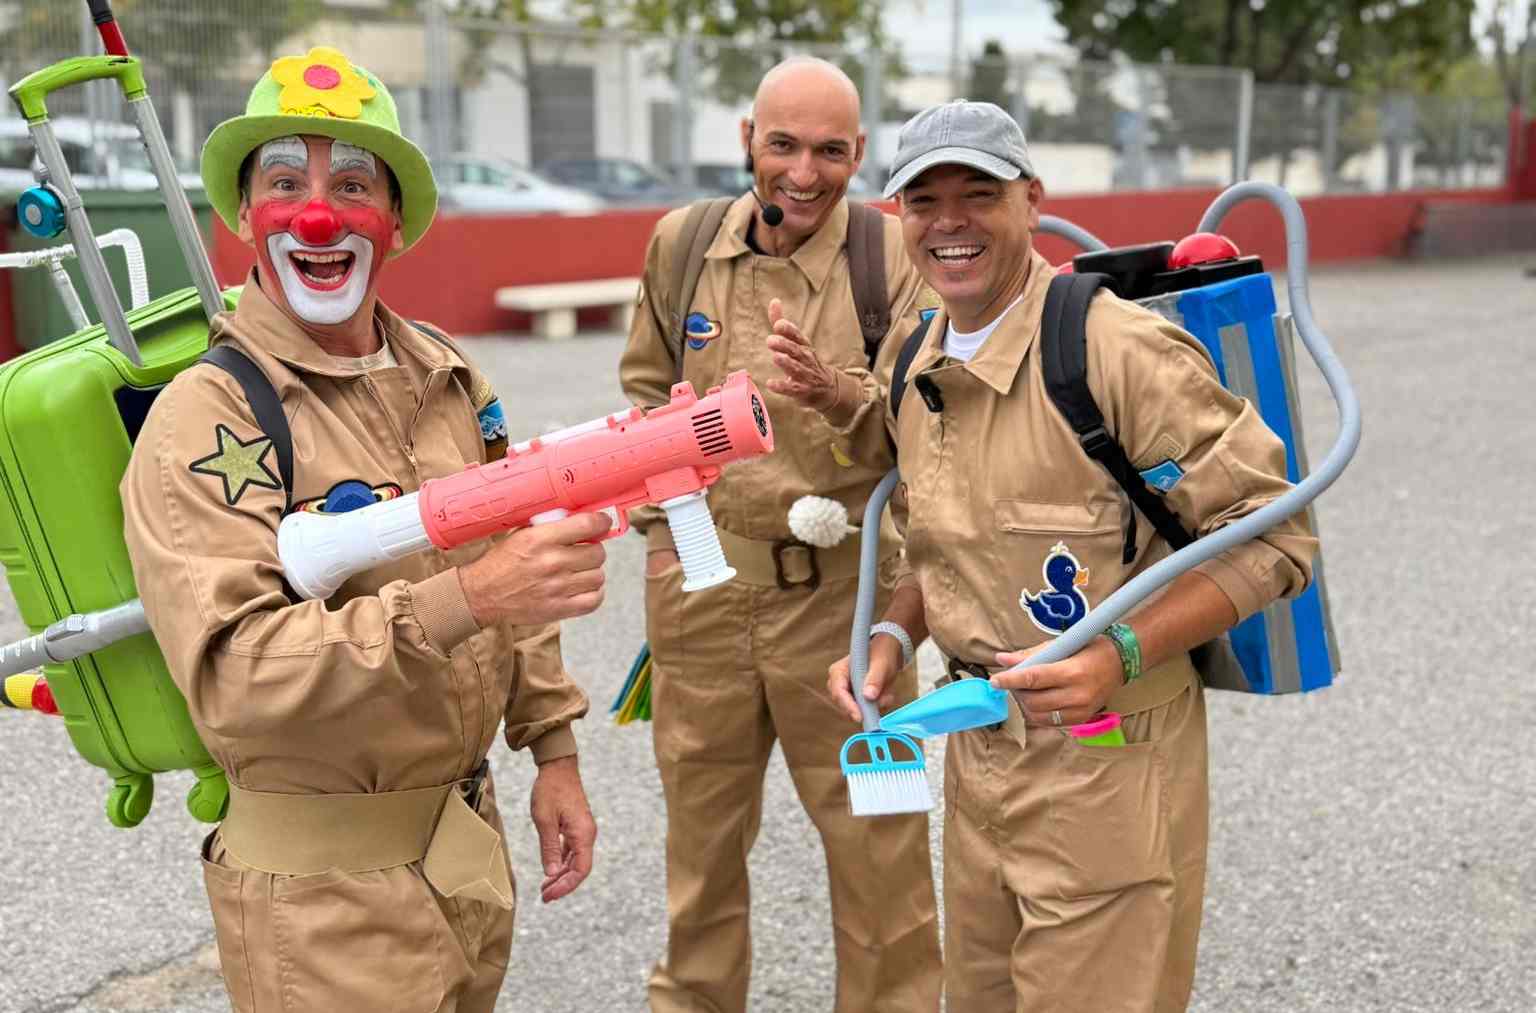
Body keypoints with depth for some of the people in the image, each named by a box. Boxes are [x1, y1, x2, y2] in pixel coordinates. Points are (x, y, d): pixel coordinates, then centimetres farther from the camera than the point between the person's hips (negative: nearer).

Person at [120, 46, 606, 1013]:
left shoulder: (450, 379, 4)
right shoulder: (202, 422, -17)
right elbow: (234, 678, -28)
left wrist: (554, 750, 12)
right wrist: (463, 600, -37)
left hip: (471, 842, 7)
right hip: (324, 889, -6)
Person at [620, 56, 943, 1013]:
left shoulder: (893, 259, -9)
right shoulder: (680, 243, 1)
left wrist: (839, 394, -30)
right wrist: (658, 521, 8)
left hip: (842, 584, -3)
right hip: (700, 581, 3)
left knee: (877, 828, 9)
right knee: (701, 824, 20)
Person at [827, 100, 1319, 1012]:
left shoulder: (1125, 349, -18)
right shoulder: (916, 373, 6)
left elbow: (1272, 535, -16)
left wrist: (1120, 654, -26)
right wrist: (889, 638, 3)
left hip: (1107, 763, -7)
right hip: (976, 756, 7)